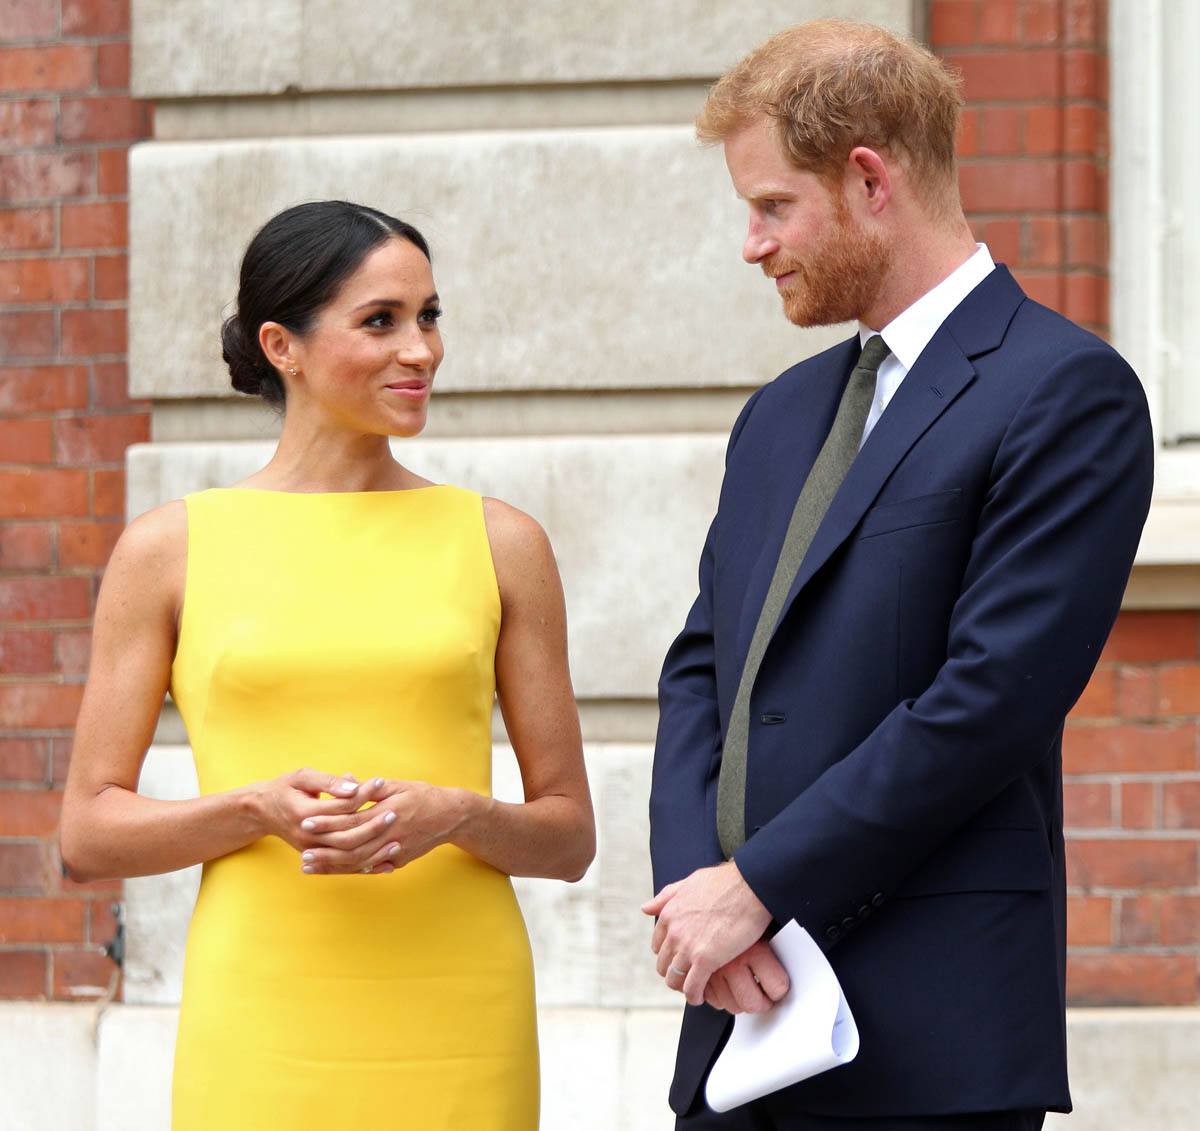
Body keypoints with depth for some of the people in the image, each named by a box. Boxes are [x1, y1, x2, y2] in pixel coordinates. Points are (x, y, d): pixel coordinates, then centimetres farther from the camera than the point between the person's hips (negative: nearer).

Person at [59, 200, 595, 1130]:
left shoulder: (499, 544, 8)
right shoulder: (170, 550, 5)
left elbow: (570, 835, 10)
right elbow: (88, 834, 5)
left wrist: (456, 814, -10)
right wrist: (257, 808, -12)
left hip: (455, 1028, 1)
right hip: (263, 1031, -1)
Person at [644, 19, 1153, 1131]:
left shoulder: (1067, 393, -7)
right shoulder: (781, 414, 19)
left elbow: (990, 699, -15)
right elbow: (701, 665, 15)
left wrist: (756, 883, -13)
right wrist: (693, 882, -4)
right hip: (742, 1004, 7)